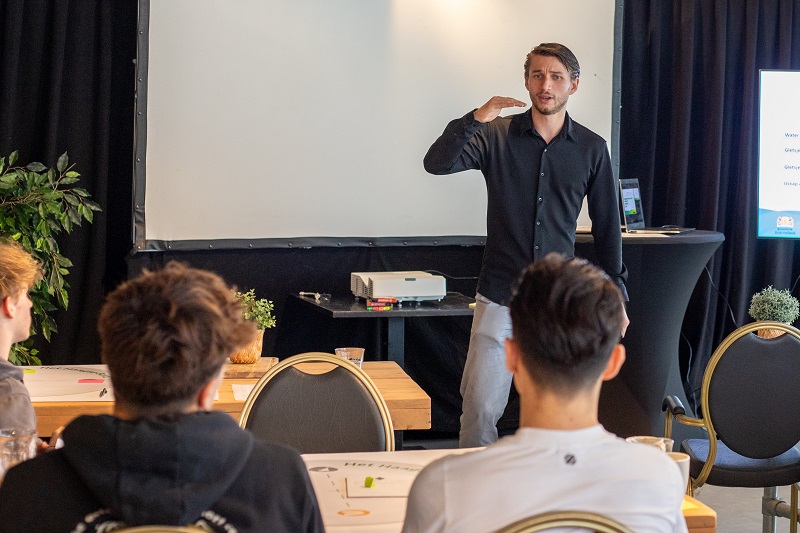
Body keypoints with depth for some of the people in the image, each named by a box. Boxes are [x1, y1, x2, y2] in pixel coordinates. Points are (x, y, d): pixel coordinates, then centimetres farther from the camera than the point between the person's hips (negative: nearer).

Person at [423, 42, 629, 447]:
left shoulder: (591, 149, 5)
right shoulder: (497, 135, 2)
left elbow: (607, 227, 11)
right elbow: (436, 163, -12)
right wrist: (475, 119, -26)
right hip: (500, 296, -1)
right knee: (481, 406, -5)